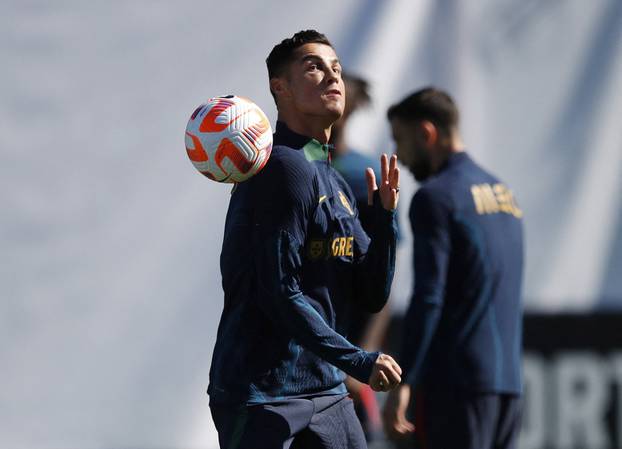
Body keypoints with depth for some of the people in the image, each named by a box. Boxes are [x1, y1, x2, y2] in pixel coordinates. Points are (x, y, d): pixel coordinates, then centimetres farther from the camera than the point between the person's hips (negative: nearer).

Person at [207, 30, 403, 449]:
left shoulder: (336, 185, 15)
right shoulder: (286, 167, -13)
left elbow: (371, 296, 12)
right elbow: (280, 293, -19)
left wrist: (385, 215, -3)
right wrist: (357, 360, -17)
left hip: (325, 391, 9)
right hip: (260, 394, -9)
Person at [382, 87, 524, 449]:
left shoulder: (435, 197, -6)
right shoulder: (504, 193, 18)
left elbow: (428, 298, -15)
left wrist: (402, 384, -16)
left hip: (459, 379, -8)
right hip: (508, 380, 8)